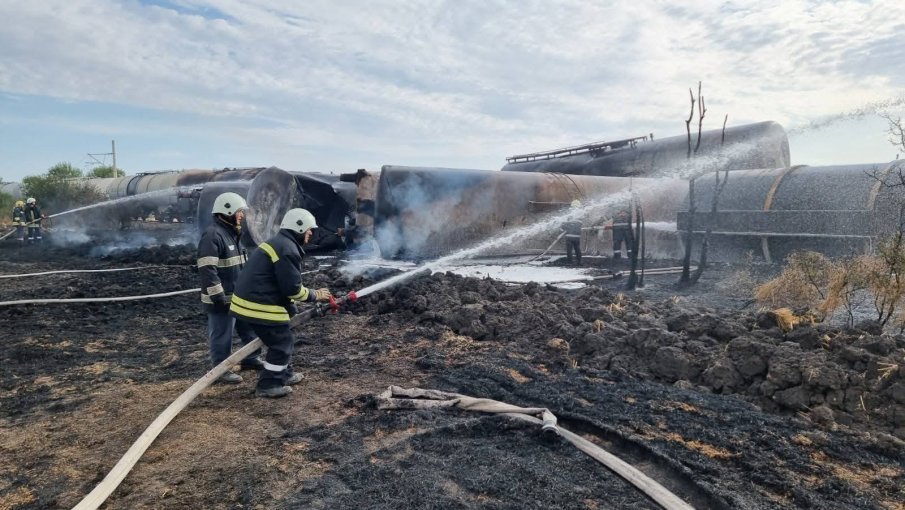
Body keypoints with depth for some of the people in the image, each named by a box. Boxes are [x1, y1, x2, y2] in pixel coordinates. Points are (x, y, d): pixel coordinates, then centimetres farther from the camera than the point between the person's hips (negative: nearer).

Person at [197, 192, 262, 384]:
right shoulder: (213, 235, -19)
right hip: (221, 299, -10)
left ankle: (250, 359, 34)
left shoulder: (232, 233, 14)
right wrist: (218, 296, -23)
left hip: (239, 296, 10)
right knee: (222, 336, 3)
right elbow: (207, 270, -24)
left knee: (250, 328, 18)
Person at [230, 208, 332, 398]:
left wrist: (292, 311, 18)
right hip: (259, 305, -10)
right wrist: (315, 295, -2)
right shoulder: (287, 249, -17)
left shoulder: (279, 243, 18)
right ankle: (268, 385, 10)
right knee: (282, 342, 1)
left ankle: (283, 374, 35)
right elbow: (292, 288, -18)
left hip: (251, 301, 10)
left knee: (281, 339, 22)